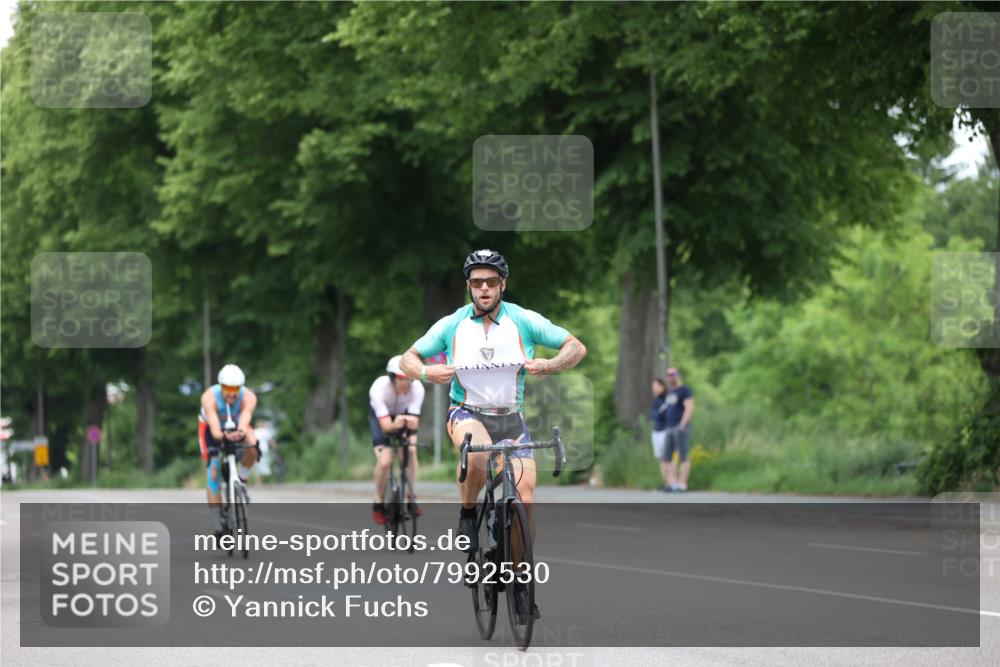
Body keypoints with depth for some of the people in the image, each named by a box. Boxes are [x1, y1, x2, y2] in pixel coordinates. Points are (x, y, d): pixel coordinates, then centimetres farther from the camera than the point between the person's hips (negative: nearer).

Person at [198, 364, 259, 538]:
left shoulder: (248, 397, -33)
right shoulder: (209, 397, -36)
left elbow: (244, 423, -50)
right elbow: (214, 428, -49)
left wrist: (241, 433, -73)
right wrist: (222, 436, -71)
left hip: (237, 427, 1)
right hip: (212, 428, -1)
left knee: (252, 447, -31)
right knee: (213, 470, -14)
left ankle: (241, 482, -7)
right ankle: (217, 516, -10)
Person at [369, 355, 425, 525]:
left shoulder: (417, 388, -32)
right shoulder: (379, 388, -37)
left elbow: (414, 421, -34)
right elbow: (386, 426, -40)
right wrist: (395, 425, -63)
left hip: (404, 416, 2)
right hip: (381, 417, -2)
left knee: (410, 450, -23)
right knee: (384, 461, -19)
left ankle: (411, 499, -11)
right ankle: (378, 503, 2)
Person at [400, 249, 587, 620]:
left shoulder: (523, 321, -6)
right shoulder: (451, 325, -5)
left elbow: (576, 347, -3)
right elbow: (408, 358, 4)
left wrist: (549, 366, -24)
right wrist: (426, 373, -19)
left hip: (510, 418, 2)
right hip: (467, 412, -2)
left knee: (525, 497, -11)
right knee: (479, 454, -38)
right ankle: (467, 516, -10)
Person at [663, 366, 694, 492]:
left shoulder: (684, 390, -7)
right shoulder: (670, 392, 19)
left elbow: (690, 408, -16)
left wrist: (683, 425, -23)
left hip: (681, 427, -9)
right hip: (670, 429, 9)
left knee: (683, 457, -8)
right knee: (668, 457, 4)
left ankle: (682, 484, -10)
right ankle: (672, 484, 5)